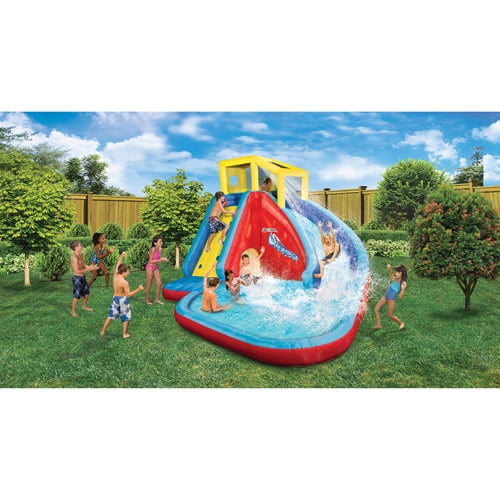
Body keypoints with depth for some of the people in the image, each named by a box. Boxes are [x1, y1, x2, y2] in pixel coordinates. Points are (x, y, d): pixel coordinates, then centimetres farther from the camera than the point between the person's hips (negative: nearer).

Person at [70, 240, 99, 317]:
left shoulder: (81, 255, 3)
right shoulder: (74, 257, -24)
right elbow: (77, 271, -26)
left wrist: (90, 267, -2)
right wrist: (89, 269, -22)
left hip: (82, 277, 9)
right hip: (77, 278, -9)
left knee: (86, 292, 22)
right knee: (77, 296, 2)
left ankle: (84, 306, 44)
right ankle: (73, 311, 19)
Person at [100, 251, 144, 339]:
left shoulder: (115, 276, -6)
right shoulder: (124, 282, -23)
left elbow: (117, 266, 7)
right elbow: (128, 294, -21)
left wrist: (121, 256, 10)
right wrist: (138, 290, -24)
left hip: (115, 298, 6)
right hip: (123, 300, -6)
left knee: (111, 315, 19)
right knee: (126, 317, 10)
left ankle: (102, 331, 26)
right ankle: (125, 334, 18)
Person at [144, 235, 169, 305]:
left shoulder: (160, 249, 0)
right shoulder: (153, 249, -21)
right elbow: (150, 261, -20)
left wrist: (163, 259, -5)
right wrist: (160, 260, -23)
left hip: (156, 267, 7)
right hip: (150, 267, -7)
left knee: (159, 283, 6)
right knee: (149, 284, 5)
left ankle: (156, 299, 19)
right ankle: (147, 299, 21)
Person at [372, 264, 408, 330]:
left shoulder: (403, 283, -21)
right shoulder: (396, 279, 0)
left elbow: (400, 296, -23)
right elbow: (392, 279, 28)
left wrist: (403, 289, -39)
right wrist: (390, 270, 16)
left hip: (392, 299, -8)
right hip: (385, 296, 8)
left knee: (390, 315, 6)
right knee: (376, 309, 8)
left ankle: (401, 323, 32)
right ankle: (378, 324, 19)